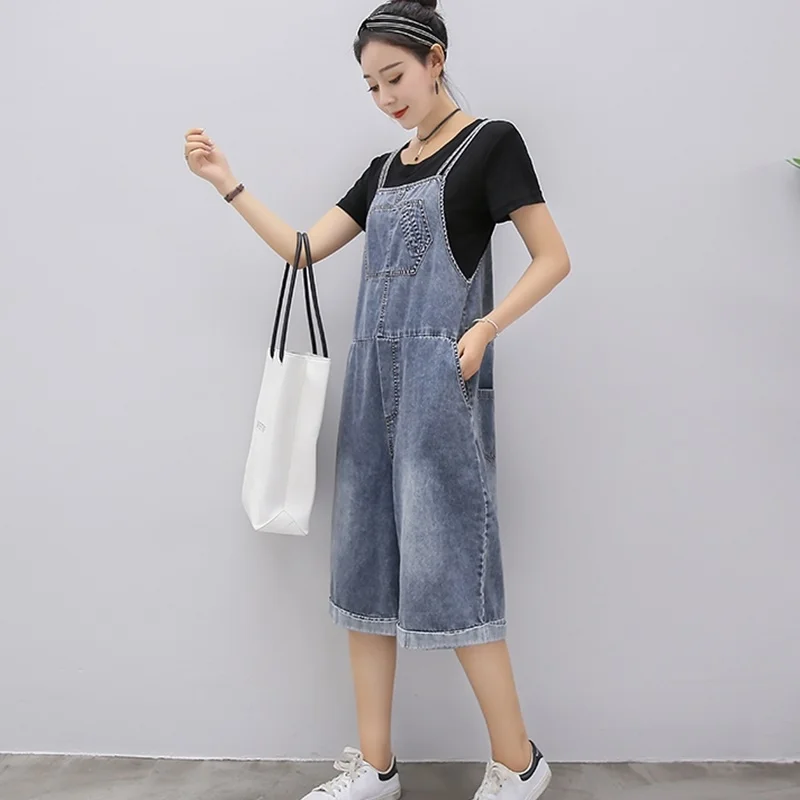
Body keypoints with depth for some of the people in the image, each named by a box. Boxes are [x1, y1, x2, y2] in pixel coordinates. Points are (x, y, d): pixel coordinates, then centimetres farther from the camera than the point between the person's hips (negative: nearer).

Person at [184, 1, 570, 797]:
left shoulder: (490, 142, 1)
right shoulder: (384, 170, 19)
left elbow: (553, 259, -3)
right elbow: (303, 248, 17)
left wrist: (486, 328, -16)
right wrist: (225, 181, 11)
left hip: (441, 380, -7)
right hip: (373, 379, 7)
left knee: (445, 568, -7)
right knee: (365, 569, 5)